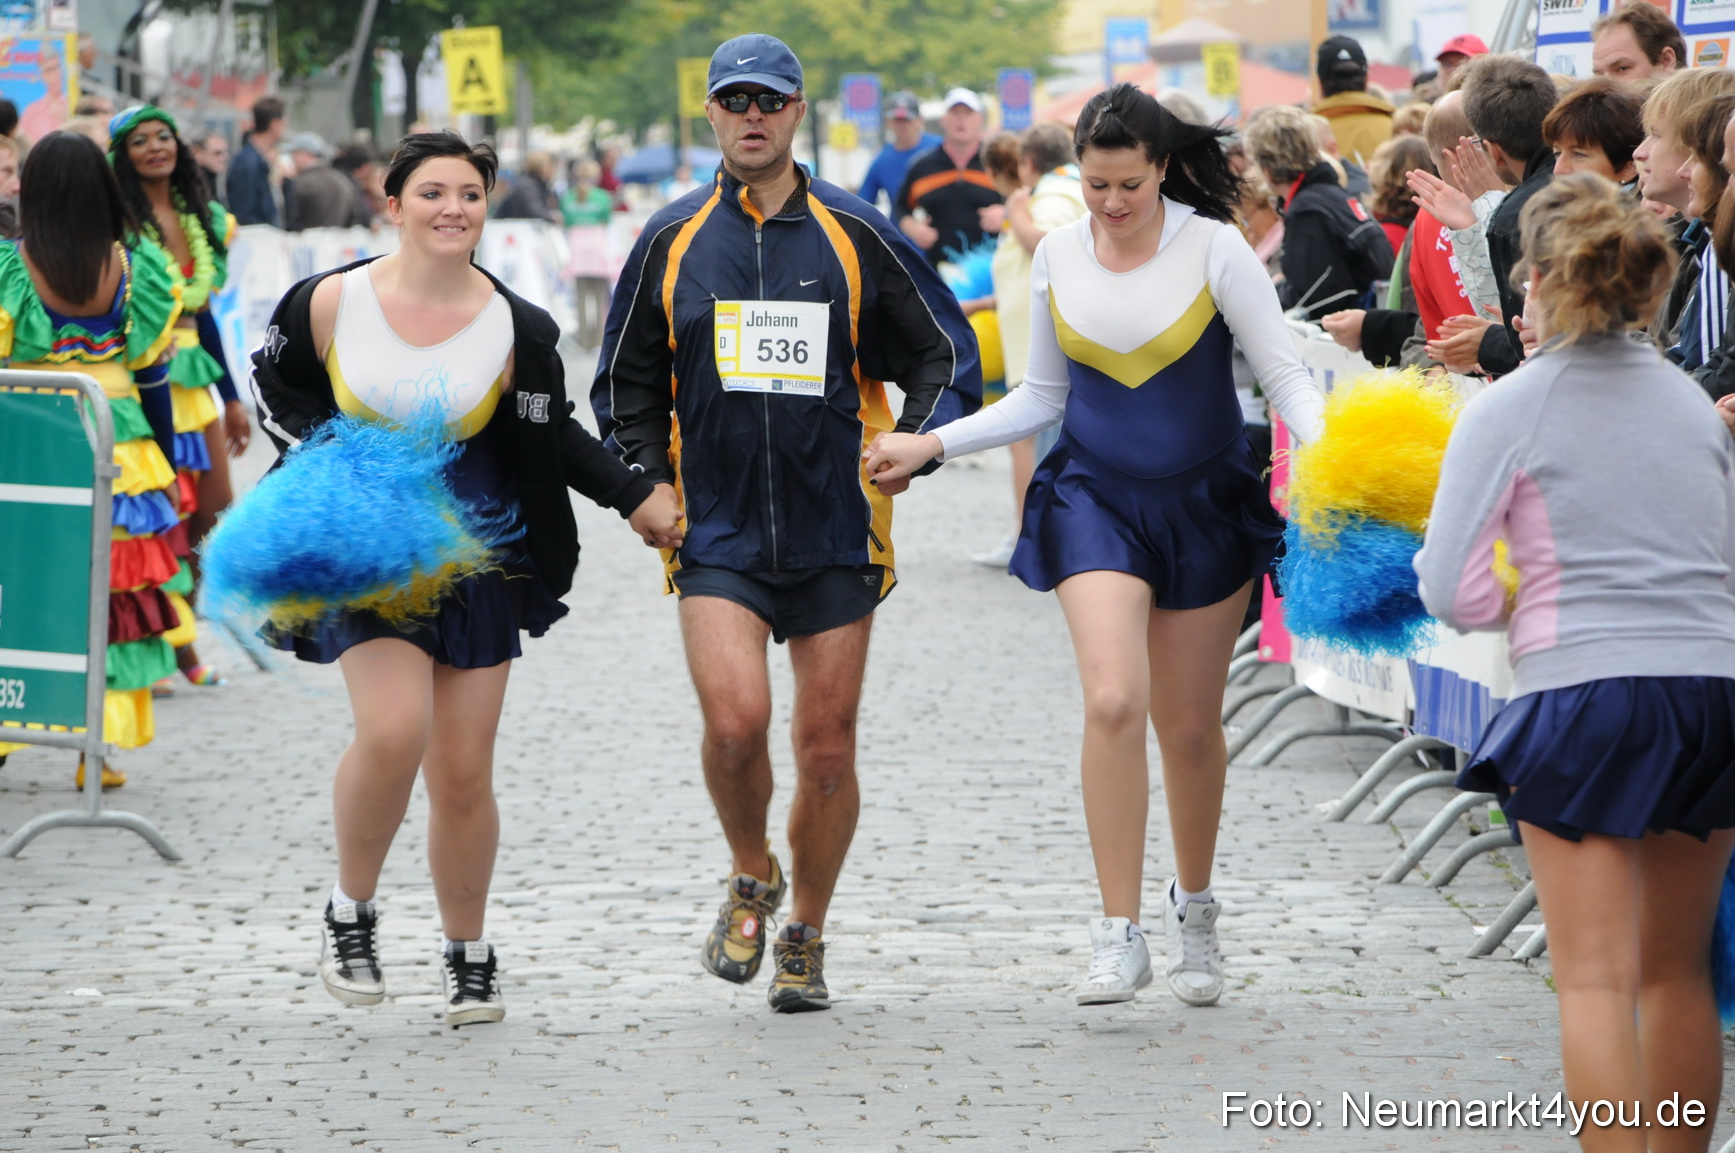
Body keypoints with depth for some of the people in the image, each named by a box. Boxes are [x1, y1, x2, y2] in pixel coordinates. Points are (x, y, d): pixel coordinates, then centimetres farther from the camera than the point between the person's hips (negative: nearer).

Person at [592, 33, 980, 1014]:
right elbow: (626, 381, 15)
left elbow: (948, 353, 7)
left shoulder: (856, 235, 2)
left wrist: (913, 449, -9)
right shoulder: (672, 241, 6)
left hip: (837, 532, 0)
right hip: (718, 535, 0)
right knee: (735, 720, -19)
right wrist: (647, 483, 2)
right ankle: (752, 879, 9)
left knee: (827, 747, 4)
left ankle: (805, 935, 23)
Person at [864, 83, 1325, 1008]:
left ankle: (1193, 906, 33)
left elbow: (1285, 375, -9)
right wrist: (931, 444, 5)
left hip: (1204, 505, -1)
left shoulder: (1214, 249, -9)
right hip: (1096, 498, 1)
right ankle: (1119, 934, -16)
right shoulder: (1057, 257, 1)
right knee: (1114, 700, -19)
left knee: (1190, 726, 8)